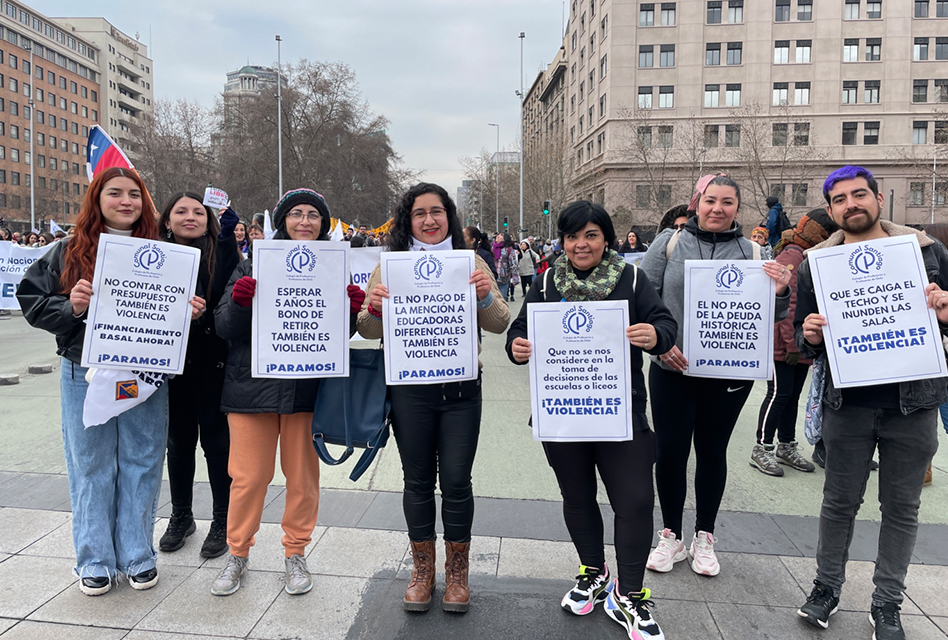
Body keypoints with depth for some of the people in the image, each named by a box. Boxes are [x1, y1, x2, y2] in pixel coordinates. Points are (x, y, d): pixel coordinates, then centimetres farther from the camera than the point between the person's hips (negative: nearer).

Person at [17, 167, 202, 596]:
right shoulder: (68, 253, 2)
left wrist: (190, 313, -10)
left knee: (142, 463, 8)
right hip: (86, 375, 0)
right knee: (91, 466, 9)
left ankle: (138, 555, 25)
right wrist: (71, 307, -15)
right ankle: (95, 561, 25)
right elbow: (32, 301, 3)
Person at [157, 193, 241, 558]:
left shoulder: (220, 252, -2)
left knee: (216, 440, 4)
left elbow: (224, 291, -19)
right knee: (179, 441, 15)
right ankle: (181, 517, 33)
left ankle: (222, 521, 20)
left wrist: (227, 238, -21)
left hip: (213, 362, -3)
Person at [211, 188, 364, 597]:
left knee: (303, 474, 10)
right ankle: (238, 554, 28)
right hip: (253, 384, -1)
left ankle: (296, 553, 29)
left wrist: (352, 309, -12)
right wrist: (238, 303, -21)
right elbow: (225, 329, -1)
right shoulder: (254, 266, 2)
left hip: (308, 387, 1)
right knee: (249, 475, 7)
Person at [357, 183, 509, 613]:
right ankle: (422, 570, 29)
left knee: (456, 480, 5)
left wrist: (486, 297, -17)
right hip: (410, 388, 1)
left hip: (461, 387, 0)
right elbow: (370, 332, 6)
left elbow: (499, 325, 4)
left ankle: (457, 573, 25)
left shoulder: (471, 263, 6)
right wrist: (373, 309, -16)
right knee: (418, 480, 10)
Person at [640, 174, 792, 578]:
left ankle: (704, 537, 31)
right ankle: (671, 536, 23)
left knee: (713, 452, 13)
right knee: (669, 451, 3)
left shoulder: (752, 252, 4)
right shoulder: (669, 243, -1)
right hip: (672, 368, -1)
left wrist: (781, 291, -16)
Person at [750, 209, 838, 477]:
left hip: (801, 345, 9)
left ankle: (786, 447, 25)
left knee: (792, 394, 14)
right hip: (784, 345, -9)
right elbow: (786, 304, -20)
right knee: (779, 393, -4)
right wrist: (792, 344, -20)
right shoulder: (790, 258, -14)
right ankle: (762, 449, 7)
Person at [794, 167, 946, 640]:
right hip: (848, 404, 0)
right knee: (839, 501, 11)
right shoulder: (817, 263, 2)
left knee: (901, 507, 11)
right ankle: (827, 586, 30)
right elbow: (803, 337, 7)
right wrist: (810, 335, -15)